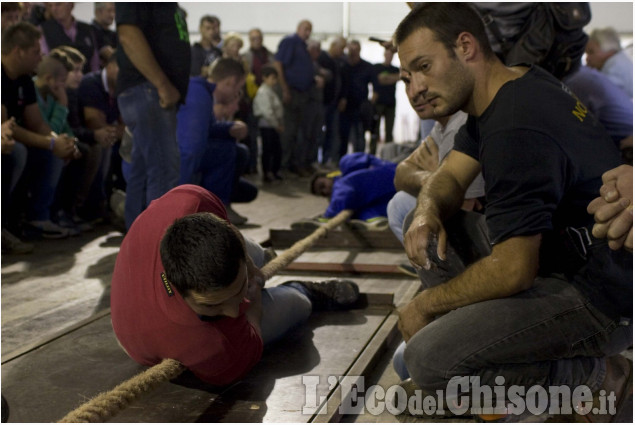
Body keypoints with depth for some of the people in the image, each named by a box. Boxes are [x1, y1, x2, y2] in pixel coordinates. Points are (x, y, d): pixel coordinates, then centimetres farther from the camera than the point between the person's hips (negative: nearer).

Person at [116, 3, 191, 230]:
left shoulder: (168, 6, 19)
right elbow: (128, 36, -21)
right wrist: (163, 85, -22)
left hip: (158, 93, 10)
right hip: (146, 89, -10)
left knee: (143, 172, 11)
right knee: (164, 169, -14)